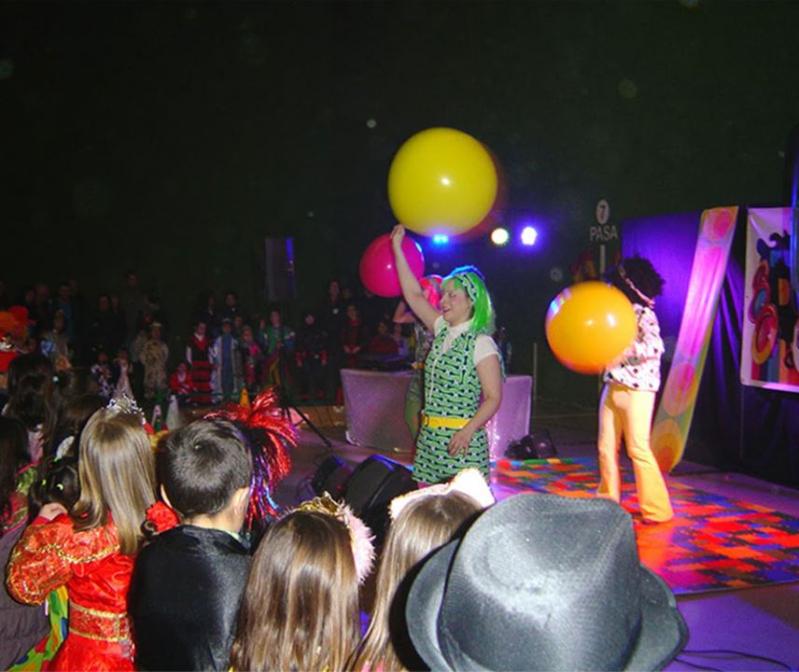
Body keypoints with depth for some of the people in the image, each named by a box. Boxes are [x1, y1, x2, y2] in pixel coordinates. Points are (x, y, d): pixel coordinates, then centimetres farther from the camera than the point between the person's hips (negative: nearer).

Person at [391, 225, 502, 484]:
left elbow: (493, 398, -12)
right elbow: (413, 295, 13)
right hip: (430, 435, 7)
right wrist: (397, 248, 13)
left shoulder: (481, 343, -10)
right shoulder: (442, 331, 11)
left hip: (460, 438, -7)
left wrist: (468, 430, -25)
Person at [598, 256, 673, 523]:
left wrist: (624, 351, -27)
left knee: (638, 448, -5)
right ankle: (608, 502, 21)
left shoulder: (644, 314, -10)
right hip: (613, 388, 8)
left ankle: (657, 509, 5)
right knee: (606, 447, 9)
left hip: (637, 389, -8)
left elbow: (655, 347, -23)